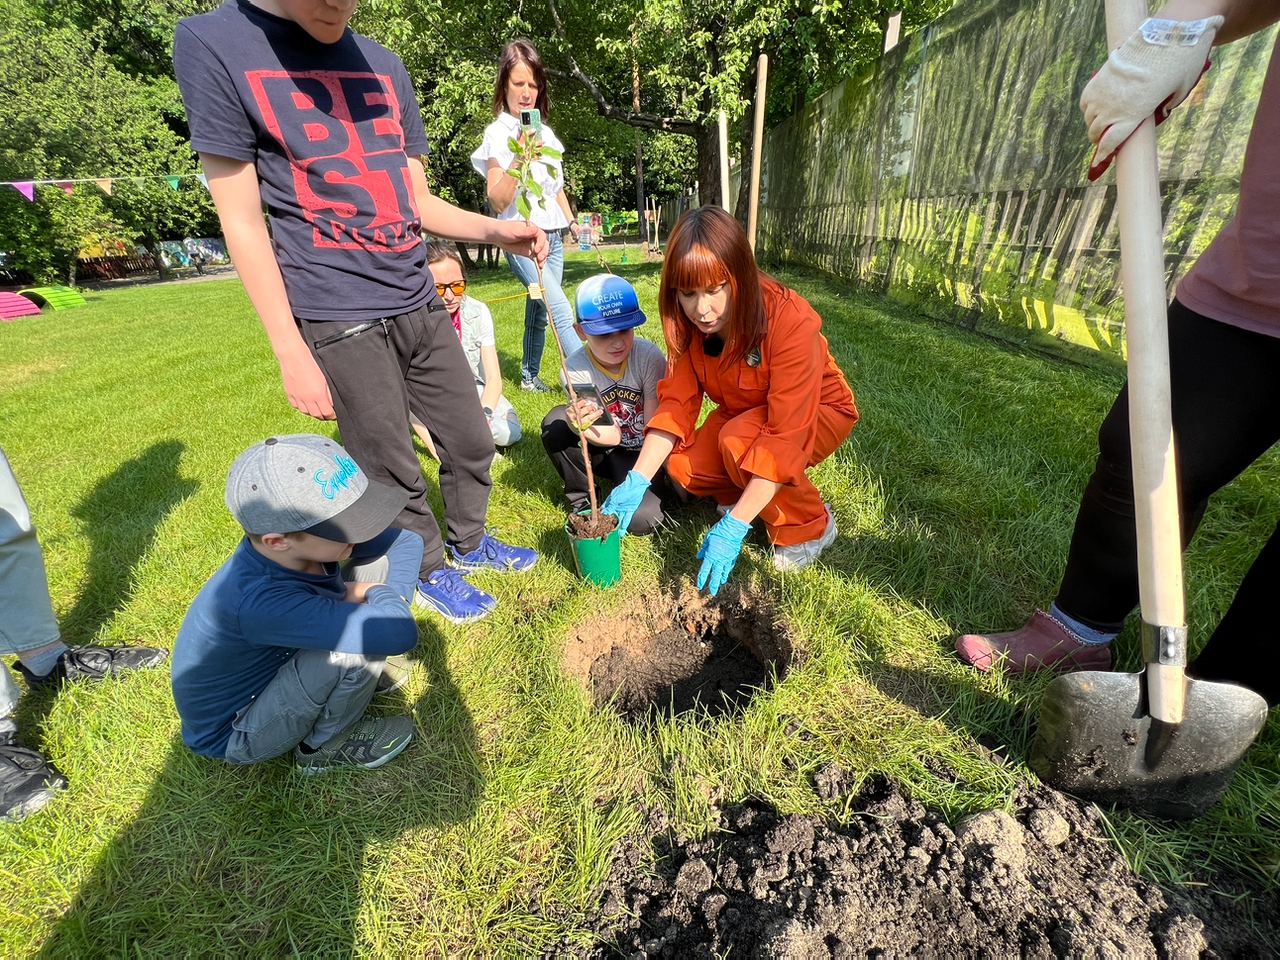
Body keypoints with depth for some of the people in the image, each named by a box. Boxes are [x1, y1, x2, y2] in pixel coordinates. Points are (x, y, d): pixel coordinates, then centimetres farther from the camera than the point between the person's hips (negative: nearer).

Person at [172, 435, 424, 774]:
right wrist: (380, 595, -27)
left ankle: (357, 679, 7)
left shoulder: (300, 542, -21)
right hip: (234, 736, -6)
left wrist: (389, 601, -20)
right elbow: (398, 635, -48)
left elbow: (408, 541, -9)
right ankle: (324, 747, -2)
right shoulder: (262, 603, -41)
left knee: (374, 564, -9)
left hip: (272, 666, 6)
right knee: (359, 643, -33)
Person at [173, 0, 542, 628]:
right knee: (394, 471, 4)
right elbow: (242, 219, -7)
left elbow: (418, 202, 12)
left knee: (471, 440, 11)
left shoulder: (383, 65, 12)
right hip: (337, 315, -5)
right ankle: (427, 571, 29)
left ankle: (468, 542, 36)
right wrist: (290, 353, -11)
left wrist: (494, 230, -5)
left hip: (419, 303, 6)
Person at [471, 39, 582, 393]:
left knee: (539, 310, 7)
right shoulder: (498, 132, -5)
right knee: (562, 312, -19)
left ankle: (529, 377, 20)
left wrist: (571, 221, 25)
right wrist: (519, 158, -25)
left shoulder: (545, 130, 15)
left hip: (553, 235, 7)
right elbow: (498, 200, -16)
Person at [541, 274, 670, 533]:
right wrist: (581, 427, -42)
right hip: (605, 449, 2)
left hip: (641, 453, -2)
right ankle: (580, 499, -3)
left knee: (640, 519, -27)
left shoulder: (650, 358, -19)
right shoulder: (576, 369, -16)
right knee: (557, 421, -26)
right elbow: (611, 435, -21)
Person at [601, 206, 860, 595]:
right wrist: (636, 481, -30)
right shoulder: (692, 323, -17)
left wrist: (734, 527, -40)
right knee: (684, 467, -18)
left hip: (816, 411, -5)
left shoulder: (791, 321, -34)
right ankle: (759, 497, 10)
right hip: (744, 413, 5)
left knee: (738, 442, -34)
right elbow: (676, 402, -18)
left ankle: (811, 526, -8)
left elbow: (785, 435, -37)